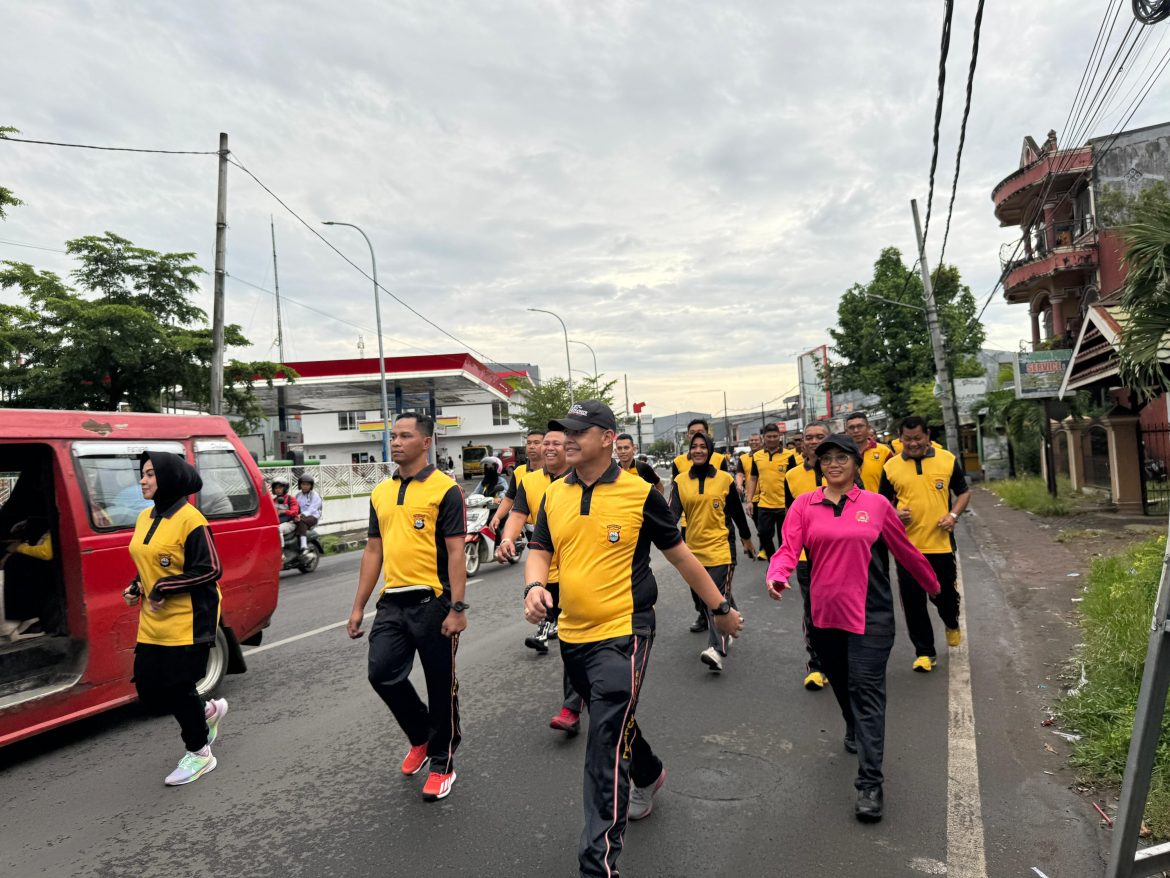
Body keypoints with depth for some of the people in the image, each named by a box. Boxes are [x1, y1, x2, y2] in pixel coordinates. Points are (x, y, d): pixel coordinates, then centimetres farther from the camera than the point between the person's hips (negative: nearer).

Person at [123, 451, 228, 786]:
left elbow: (211, 569, -18)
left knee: (177, 688, 2)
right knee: (148, 690, 10)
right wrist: (136, 587, 4)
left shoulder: (190, 519, -15)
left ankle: (199, 753, 25)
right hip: (152, 624, 8)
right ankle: (208, 710, 37)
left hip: (188, 622, -8)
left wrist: (163, 589, -18)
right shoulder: (145, 518, 9)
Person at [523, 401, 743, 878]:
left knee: (605, 746, -8)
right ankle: (648, 775, 55)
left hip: (622, 634, -6)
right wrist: (534, 586, -16)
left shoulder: (640, 494, -12)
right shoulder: (554, 495, 1)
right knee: (610, 724, 26)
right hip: (573, 636, 6)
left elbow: (680, 555, -2)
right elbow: (540, 551, 7)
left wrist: (720, 608, 5)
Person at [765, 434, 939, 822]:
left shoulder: (876, 505, -1)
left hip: (870, 614, -2)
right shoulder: (804, 505, 0)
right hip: (824, 612, 3)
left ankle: (870, 783, -4)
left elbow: (905, 550, 11)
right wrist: (777, 575, -31)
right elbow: (789, 548, -10)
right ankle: (854, 730, 50)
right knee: (841, 684, 21)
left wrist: (932, 584, 23)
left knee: (867, 690, -7)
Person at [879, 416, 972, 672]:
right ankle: (924, 653, 19)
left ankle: (952, 624, 49)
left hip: (941, 543, 0)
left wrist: (953, 515, -9)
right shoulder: (891, 466, 0)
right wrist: (894, 514, -13)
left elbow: (964, 492, 9)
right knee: (913, 602, 4)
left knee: (946, 594, 15)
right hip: (907, 546, 0)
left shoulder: (947, 459, 0)